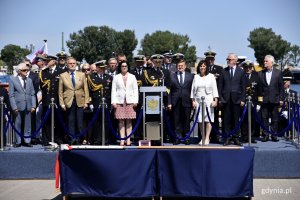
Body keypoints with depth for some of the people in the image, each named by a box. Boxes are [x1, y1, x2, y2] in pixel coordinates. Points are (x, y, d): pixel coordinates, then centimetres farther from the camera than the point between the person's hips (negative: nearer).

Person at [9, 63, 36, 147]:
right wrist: (14, 107, -8)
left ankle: (27, 141, 14)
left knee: (28, 125, 6)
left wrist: (33, 105, 2)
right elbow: (11, 95, -2)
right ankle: (18, 142, 12)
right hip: (18, 107, -3)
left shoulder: (29, 80, 13)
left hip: (28, 107, 3)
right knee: (18, 125, 3)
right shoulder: (13, 79, 2)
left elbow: (32, 94, 12)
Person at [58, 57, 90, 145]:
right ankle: (72, 138, 4)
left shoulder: (82, 75, 10)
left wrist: (86, 101, 1)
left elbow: (86, 89, 9)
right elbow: (60, 91, 6)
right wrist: (62, 103, -1)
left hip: (80, 102, 1)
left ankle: (79, 140, 7)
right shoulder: (62, 76, 6)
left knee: (80, 122, -1)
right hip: (69, 102, -1)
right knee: (71, 121, -1)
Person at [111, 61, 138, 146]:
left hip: (130, 101, 0)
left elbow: (135, 89, 8)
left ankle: (128, 139, 1)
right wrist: (113, 101, -3)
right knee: (121, 121, -2)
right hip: (120, 101, 0)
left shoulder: (132, 77, 11)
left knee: (129, 121, 0)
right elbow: (113, 90, 6)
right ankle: (122, 139, -1)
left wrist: (135, 101, -1)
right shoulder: (116, 77, 10)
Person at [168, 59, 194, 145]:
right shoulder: (172, 76, 6)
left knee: (186, 120, 5)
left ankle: (186, 137, 13)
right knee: (177, 121, 3)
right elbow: (169, 90, 3)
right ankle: (178, 137, 10)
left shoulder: (191, 76, 7)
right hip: (176, 102, 0)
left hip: (186, 102, 0)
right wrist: (169, 102, -2)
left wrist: (193, 101, -1)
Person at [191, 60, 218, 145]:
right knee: (200, 120, 1)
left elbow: (214, 89, 2)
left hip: (208, 100, -2)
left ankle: (207, 138, -4)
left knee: (208, 119, -6)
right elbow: (193, 89, 12)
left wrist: (215, 100, -5)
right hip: (198, 101, 2)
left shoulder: (211, 76, 5)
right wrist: (193, 100, 6)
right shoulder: (196, 77, 10)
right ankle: (202, 138, 8)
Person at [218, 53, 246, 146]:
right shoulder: (224, 71, 7)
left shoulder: (241, 72, 6)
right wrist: (220, 98, 0)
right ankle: (228, 138, 8)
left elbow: (243, 86, 4)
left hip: (236, 99, -1)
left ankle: (236, 138, 11)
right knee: (227, 119, 2)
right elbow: (220, 85, 7)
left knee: (236, 119, 3)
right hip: (226, 99, 1)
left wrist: (243, 99, -2)